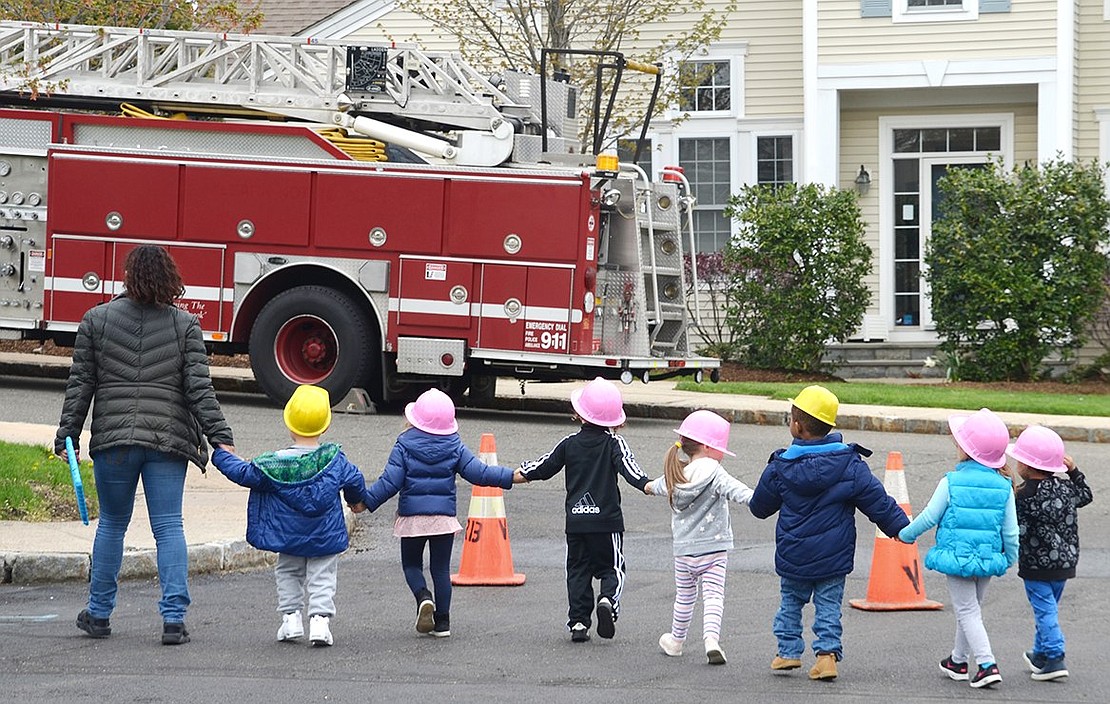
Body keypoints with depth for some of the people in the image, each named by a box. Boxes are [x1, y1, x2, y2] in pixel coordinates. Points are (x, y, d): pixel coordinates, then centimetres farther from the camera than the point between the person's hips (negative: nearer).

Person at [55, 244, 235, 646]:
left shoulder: (97, 320, 4)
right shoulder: (185, 326, 2)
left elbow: (80, 384, 4)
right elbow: (199, 389, -5)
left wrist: (68, 436, 8)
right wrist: (219, 437, -5)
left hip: (112, 437, 1)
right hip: (168, 440, -1)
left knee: (111, 523, 15)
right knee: (168, 527, 2)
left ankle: (99, 614, 21)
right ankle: (173, 619, -6)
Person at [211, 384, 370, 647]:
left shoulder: (274, 463, -11)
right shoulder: (335, 459, -7)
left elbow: (245, 473, -5)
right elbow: (355, 480, 4)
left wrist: (222, 456, 11)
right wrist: (356, 499, 26)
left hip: (289, 538, 0)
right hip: (326, 537, 0)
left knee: (287, 574, 19)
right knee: (322, 577, 6)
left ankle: (291, 618, 13)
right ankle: (320, 618, -8)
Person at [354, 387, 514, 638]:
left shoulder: (404, 446, -6)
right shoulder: (455, 448, 0)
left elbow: (390, 482, -10)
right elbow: (479, 473, -3)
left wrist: (366, 501, -2)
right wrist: (511, 477, 5)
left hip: (411, 517, -2)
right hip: (444, 517, 2)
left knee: (411, 564, 13)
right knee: (441, 568, 8)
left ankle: (423, 597, -17)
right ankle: (442, 621, 7)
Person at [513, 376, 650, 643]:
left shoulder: (569, 443, 5)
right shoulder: (614, 444, -3)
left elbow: (542, 468, 13)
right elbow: (630, 469, -18)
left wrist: (509, 478, 27)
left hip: (575, 520, 2)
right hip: (607, 520, -2)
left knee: (578, 569, 10)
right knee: (611, 567, 7)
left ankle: (578, 621, 1)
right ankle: (609, 599, -23)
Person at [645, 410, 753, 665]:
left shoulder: (675, 476, 6)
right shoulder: (714, 473, -13)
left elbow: (661, 486, 30)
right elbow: (735, 490, -30)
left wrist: (649, 487, 53)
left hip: (683, 550, 5)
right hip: (714, 548, -5)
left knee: (684, 597, 20)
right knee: (713, 596, -7)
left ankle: (675, 640, 33)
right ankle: (711, 639, -25)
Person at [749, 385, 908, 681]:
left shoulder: (781, 467, -8)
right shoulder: (850, 465, -10)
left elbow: (761, 506, 6)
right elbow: (877, 501, -7)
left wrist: (751, 503, 30)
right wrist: (900, 526, 3)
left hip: (793, 556, 0)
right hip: (834, 557, 0)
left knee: (791, 601, 18)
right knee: (828, 604, 8)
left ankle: (788, 651, 18)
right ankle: (827, 652, -2)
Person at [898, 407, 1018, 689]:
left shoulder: (951, 483, -13)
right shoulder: (1003, 486, -2)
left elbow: (929, 517, -7)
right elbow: (1010, 530, 3)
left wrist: (905, 534, 10)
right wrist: (1011, 558, 19)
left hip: (957, 556, -4)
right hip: (988, 558, 4)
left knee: (968, 612, 0)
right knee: (972, 608, 21)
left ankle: (987, 664, -13)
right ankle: (959, 660, 35)